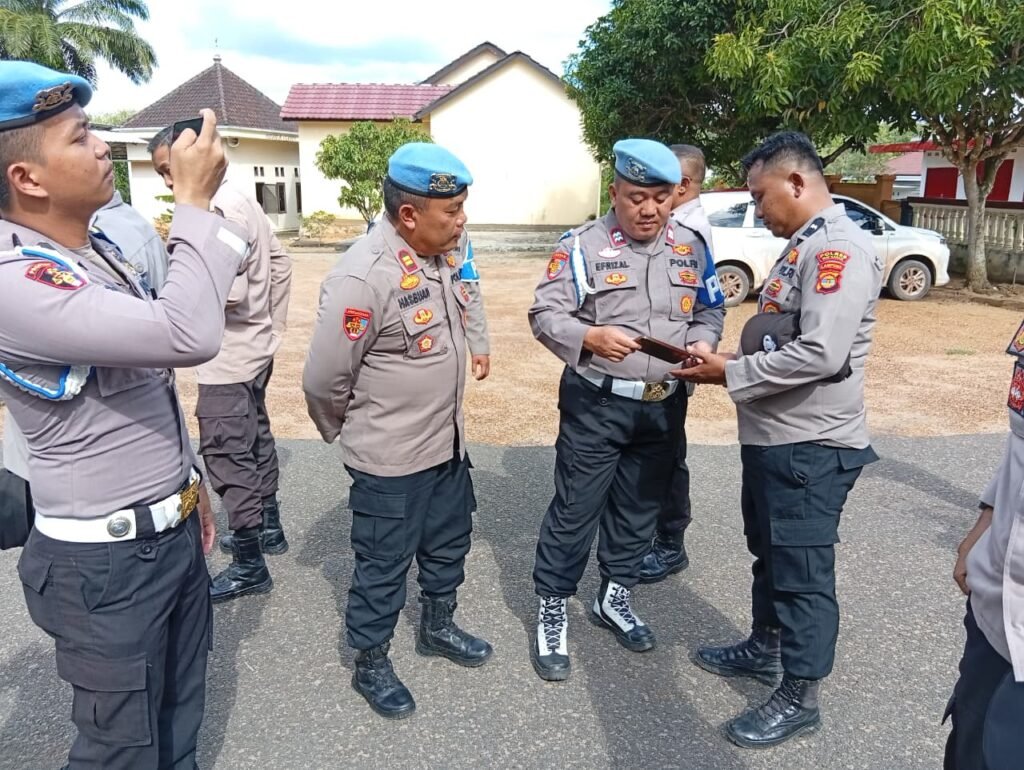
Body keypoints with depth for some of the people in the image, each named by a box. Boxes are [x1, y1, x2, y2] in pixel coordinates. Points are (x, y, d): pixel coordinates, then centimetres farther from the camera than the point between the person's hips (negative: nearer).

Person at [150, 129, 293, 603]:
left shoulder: (216, 210, -20)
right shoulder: (241, 199, 10)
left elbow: (231, 292, -28)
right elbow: (280, 264, 16)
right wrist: (274, 324, 18)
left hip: (228, 359, -10)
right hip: (255, 349, 10)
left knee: (227, 456, -1)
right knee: (255, 441, 20)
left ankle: (249, 566, 9)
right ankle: (268, 528, 35)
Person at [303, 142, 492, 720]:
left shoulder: (444, 256, 0)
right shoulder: (363, 277, -26)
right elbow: (324, 380, -20)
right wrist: (345, 433, -2)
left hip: (448, 444, 8)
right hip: (390, 460, -8)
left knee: (449, 543, 25)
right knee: (383, 567, 11)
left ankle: (438, 627, 49)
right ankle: (371, 665, 34)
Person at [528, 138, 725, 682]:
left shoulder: (690, 248, 6)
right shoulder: (582, 245, -9)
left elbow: (710, 312, 14)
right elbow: (545, 315, -11)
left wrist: (702, 344, -8)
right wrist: (591, 336, -29)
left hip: (665, 405, 5)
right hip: (597, 404, -5)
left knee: (639, 508, 17)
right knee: (575, 509, 2)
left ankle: (614, 598, 37)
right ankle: (552, 613, 19)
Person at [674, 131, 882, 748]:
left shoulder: (839, 248, -18)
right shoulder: (804, 245, 13)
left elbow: (820, 354, -28)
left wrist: (730, 372, -18)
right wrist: (727, 364, 2)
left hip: (809, 446, -10)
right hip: (773, 435, 10)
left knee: (803, 570, 4)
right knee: (770, 553, 22)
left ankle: (801, 698, 21)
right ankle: (765, 650, 42)